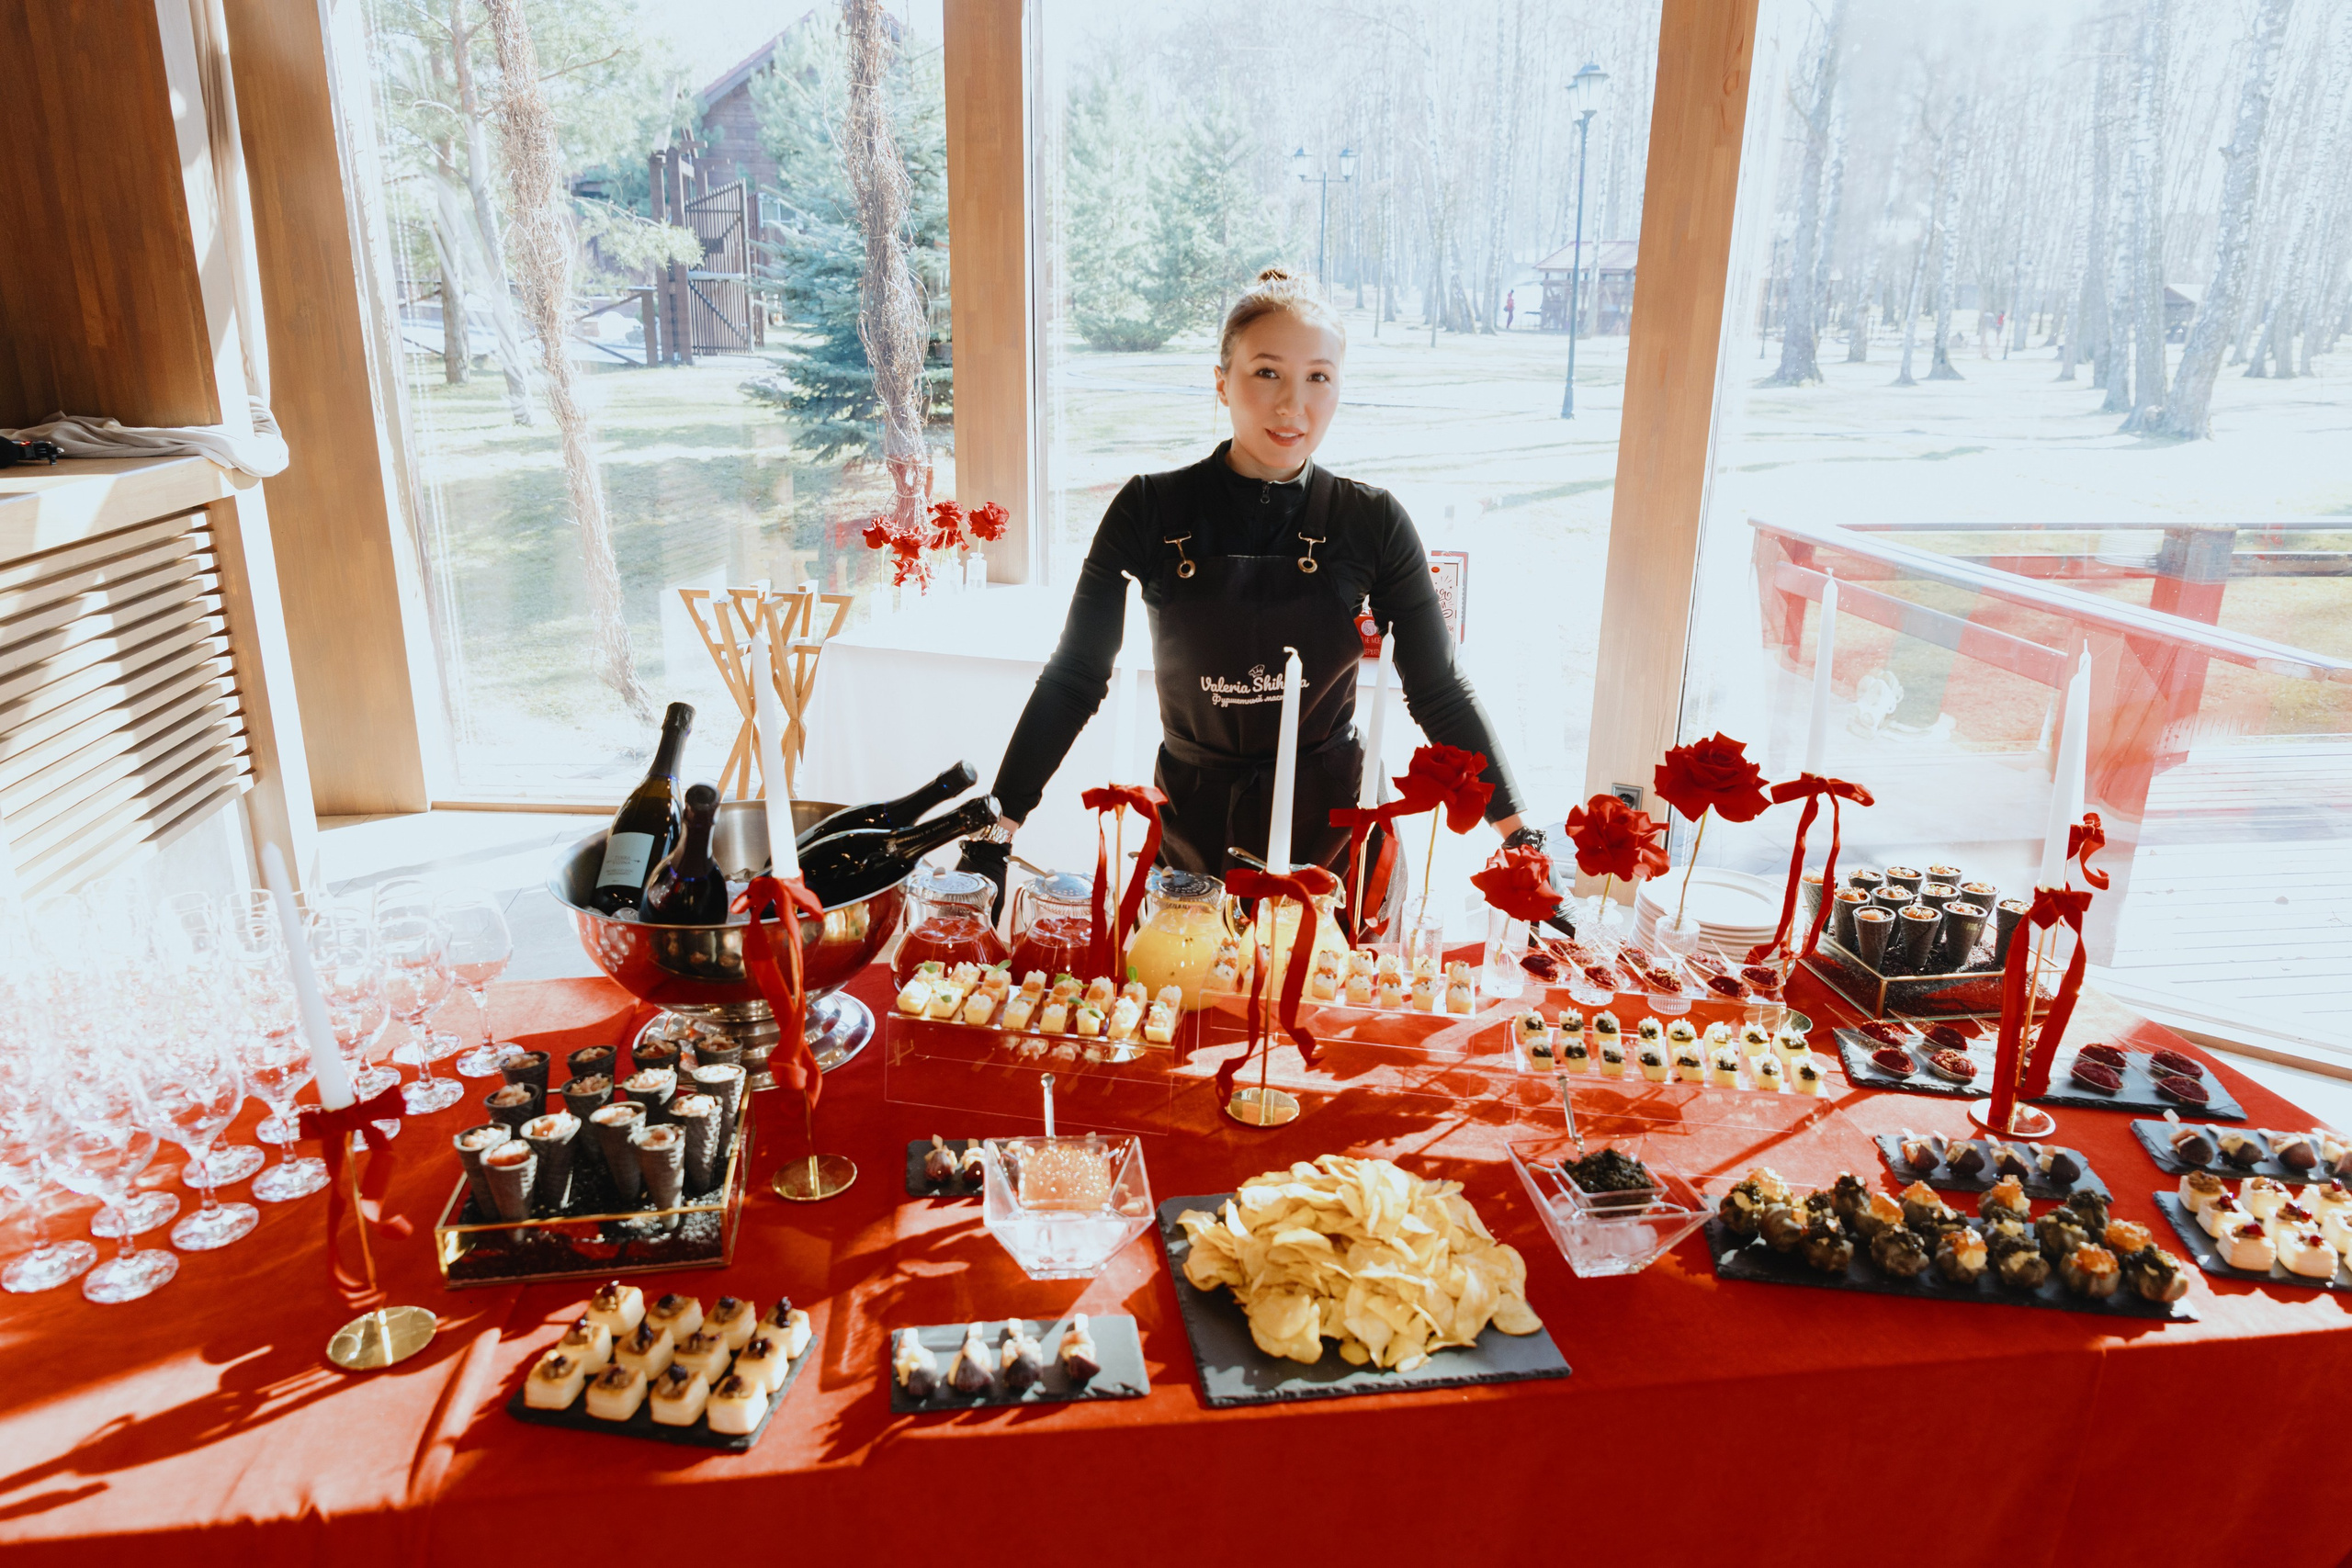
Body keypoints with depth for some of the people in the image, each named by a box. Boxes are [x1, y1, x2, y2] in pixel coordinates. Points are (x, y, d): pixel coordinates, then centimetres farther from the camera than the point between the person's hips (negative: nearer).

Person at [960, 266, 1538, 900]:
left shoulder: (1373, 522, -6)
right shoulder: (1151, 510, -8)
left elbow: (1440, 692, -1)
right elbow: (1073, 679, -5)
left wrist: (1522, 837, -9)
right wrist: (995, 831, -11)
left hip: (1332, 833, 0)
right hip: (1193, 830, 0)